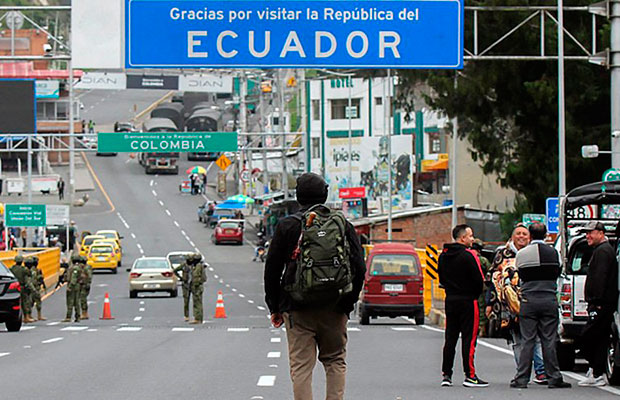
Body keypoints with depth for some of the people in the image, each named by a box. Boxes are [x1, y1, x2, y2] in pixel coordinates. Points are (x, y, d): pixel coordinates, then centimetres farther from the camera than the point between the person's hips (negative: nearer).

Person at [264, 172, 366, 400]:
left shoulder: (286, 226, -1)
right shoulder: (343, 225, 3)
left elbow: (272, 270, 0)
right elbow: (359, 269, 2)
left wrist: (274, 307, 8)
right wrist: (349, 302, 12)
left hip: (298, 308, -2)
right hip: (335, 308, 2)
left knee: (301, 365, 0)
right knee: (335, 361, 15)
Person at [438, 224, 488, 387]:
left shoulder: (443, 256, 9)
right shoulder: (468, 255, -14)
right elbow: (479, 280, -14)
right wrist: (475, 294, 3)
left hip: (450, 300, 7)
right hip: (468, 301, -7)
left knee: (450, 338, 11)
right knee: (469, 338, -4)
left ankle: (446, 374, 10)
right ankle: (470, 376, -4)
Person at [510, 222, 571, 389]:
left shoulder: (521, 254, -2)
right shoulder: (553, 252, 0)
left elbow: (520, 276, 6)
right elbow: (556, 274, 11)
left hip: (528, 301, 0)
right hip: (549, 300, 0)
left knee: (527, 341, 2)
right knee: (549, 341, 3)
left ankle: (521, 378, 1)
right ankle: (554, 378, 3)